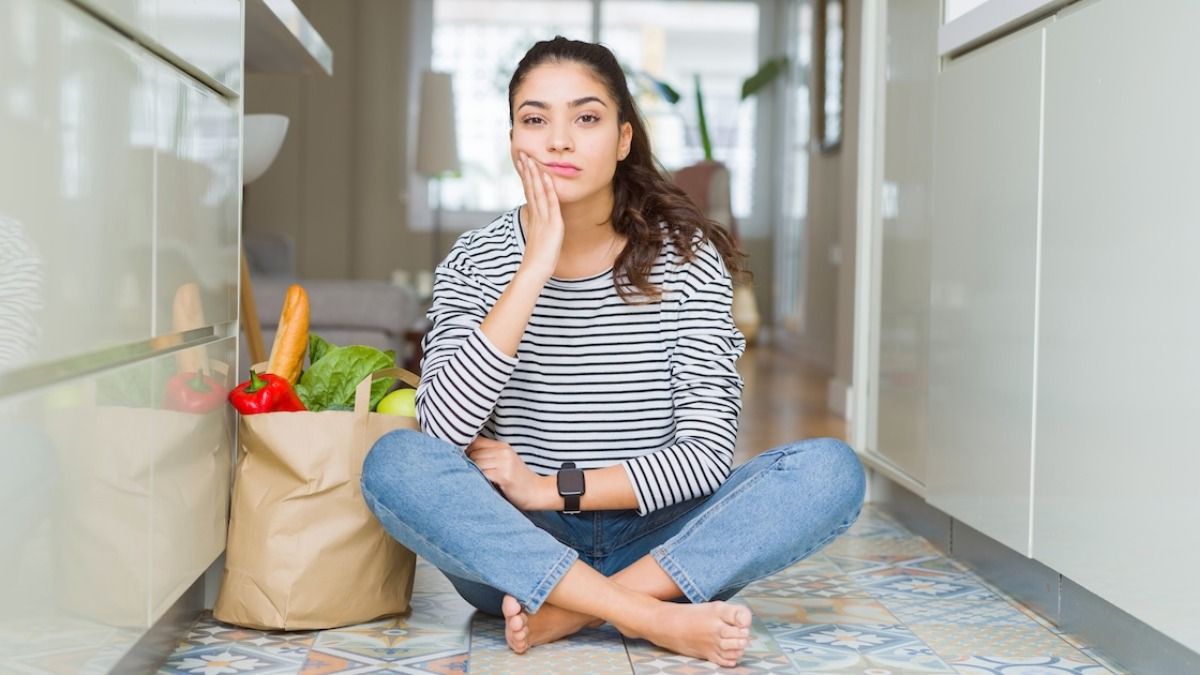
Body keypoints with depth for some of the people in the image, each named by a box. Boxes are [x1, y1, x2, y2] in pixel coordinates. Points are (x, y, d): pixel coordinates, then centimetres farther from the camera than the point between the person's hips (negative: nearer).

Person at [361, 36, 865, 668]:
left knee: (831, 470, -23)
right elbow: (442, 432, -18)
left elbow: (708, 450, -10)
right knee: (394, 462, -29)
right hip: (516, 548, 0)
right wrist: (536, 268, -20)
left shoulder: (687, 256, -3)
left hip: (653, 539, 0)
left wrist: (551, 488, -17)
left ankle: (569, 613, -25)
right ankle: (658, 620, -29)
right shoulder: (475, 261, -2)